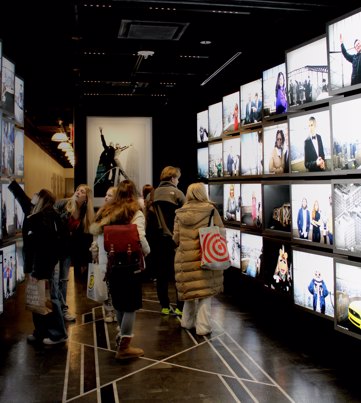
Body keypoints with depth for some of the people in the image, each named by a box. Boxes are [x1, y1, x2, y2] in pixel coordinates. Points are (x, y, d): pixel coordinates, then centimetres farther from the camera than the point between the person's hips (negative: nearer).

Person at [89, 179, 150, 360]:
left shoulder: (108, 210, 5)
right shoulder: (136, 212, -11)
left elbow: (93, 229, 3)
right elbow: (140, 237, -23)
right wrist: (147, 252, -8)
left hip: (112, 262, 6)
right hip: (131, 263, -6)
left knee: (119, 302, 21)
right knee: (131, 305, 3)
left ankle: (123, 334, 40)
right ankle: (124, 347, 5)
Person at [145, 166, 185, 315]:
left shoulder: (151, 195, 8)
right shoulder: (177, 193, -6)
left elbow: (148, 218, 8)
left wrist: (150, 237, 13)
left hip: (156, 240, 4)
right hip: (173, 239, -4)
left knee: (161, 274, 11)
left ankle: (164, 306, 17)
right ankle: (180, 307, 4)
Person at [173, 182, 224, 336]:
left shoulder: (180, 213, 3)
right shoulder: (211, 210, -5)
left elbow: (176, 239, 4)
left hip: (185, 257, 3)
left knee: (191, 289, 17)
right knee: (205, 290, 5)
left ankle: (187, 321, 30)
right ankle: (203, 326, 8)